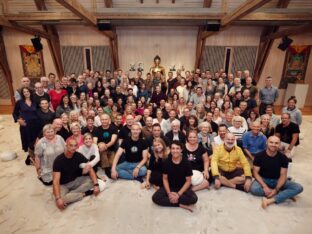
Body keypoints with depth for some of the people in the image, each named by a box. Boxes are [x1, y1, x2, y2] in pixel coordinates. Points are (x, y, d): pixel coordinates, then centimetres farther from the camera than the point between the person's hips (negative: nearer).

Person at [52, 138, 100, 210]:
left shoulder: (79, 156, -10)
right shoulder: (58, 160, -20)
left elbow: (90, 170, -13)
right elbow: (56, 181, -25)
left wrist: (96, 185, -26)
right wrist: (58, 198, -38)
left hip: (76, 181, 4)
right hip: (63, 185, -3)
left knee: (91, 181, -21)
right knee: (61, 200, -34)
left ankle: (69, 194, -15)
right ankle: (84, 193, -15)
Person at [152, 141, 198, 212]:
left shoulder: (186, 163, -14)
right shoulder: (166, 162, -9)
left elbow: (188, 181, -9)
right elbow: (165, 179, -2)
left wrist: (178, 194, -18)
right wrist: (169, 193, -15)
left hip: (183, 188, -2)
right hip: (169, 187, 2)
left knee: (194, 198, -30)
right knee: (155, 198, -23)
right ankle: (182, 205, -17)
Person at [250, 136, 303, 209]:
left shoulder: (283, 158, -7)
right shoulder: (259, 156, -11)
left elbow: (283, 175, -9)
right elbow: (256, 172, -10)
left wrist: (276, 190, -22)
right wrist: (264, 186, -24)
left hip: (277, 181, 2)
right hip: (263, 179, -2)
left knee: (298, 188, -21)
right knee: (253, 189, -33)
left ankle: (270, 200, -30)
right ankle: (285, 194, -18)